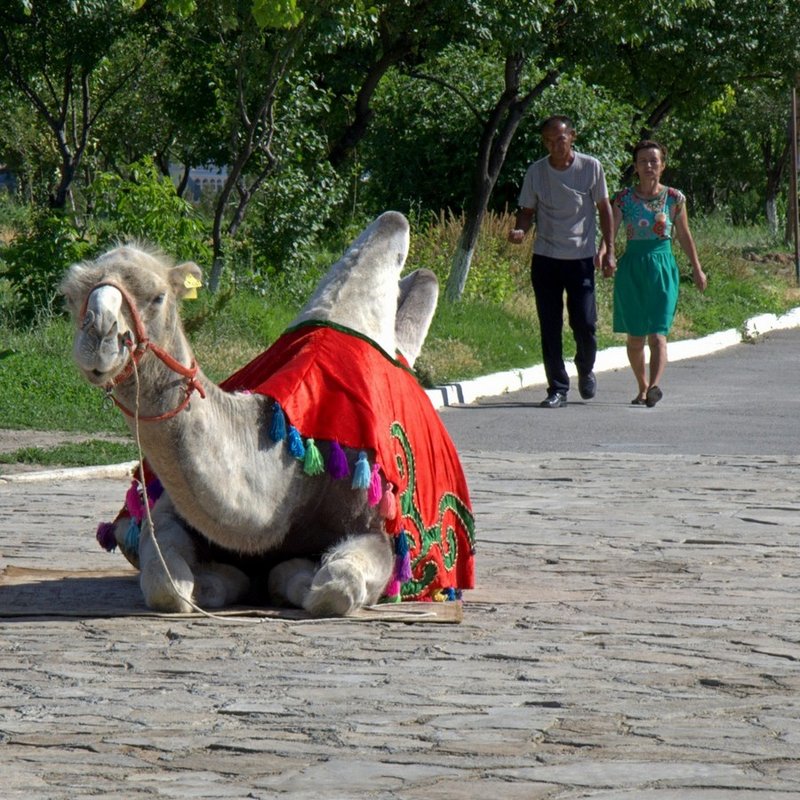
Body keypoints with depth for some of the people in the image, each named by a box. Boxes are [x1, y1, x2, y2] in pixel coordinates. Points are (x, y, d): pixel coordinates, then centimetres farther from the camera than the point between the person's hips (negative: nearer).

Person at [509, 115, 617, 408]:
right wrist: (520, 230, -15)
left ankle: (586, 370, 26)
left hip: (581, 258, -1)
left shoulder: (591, 167, -2)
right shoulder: (535, 172, 0)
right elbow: (527, 211, 8)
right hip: (545, 259, 1)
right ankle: (557, 389, 8)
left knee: (584, 323, -4)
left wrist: (609, 250, 4)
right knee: (550, 328, 0)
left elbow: (603, 208, 7)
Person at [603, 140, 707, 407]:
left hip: (662, 267, -1)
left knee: (657, 333, -14)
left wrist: (697, 269, 20)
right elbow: (610, 231, -7)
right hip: (632, 267, 1)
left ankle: (654, 385, -28)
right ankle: (642, 387, 24)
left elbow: (684, 236, 14)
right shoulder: (624, 198, 2)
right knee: (635, 337, 8)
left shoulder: (674, 198, 4)